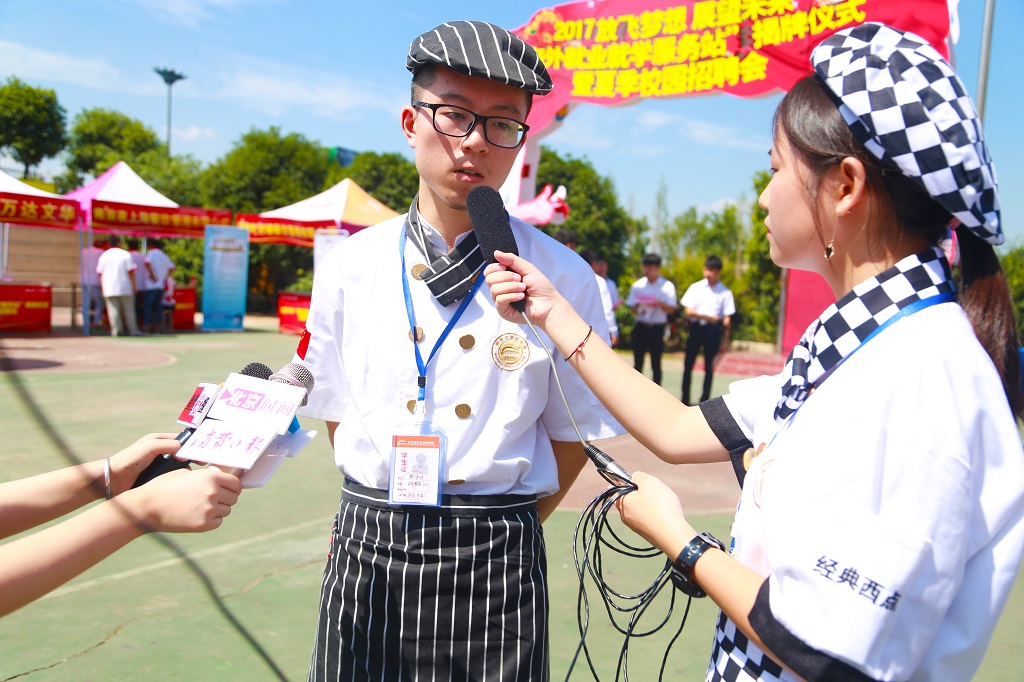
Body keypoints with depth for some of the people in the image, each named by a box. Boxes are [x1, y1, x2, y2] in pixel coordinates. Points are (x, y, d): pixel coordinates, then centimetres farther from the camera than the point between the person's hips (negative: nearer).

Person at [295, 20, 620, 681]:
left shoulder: (565, 279, -7)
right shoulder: (349, 267, 0)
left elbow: (574, 433, 2)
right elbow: (336, 413, 9)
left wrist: (503, 528, 0)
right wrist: (387, 515, 5)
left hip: (497, 569, -2)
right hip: (365, 555, 2)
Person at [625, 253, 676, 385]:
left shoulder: (667, 286, 1)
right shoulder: (638, 285, 6)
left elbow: (671, 309, -2)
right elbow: (631, 306, 8)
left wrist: (660, 304, -20)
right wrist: (638, 308, -14)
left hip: (657, 328, -2)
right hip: (640, 327, 2)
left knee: (656, 364, 4)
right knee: (638, 363, 5)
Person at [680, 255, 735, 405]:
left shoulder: (725, 293, 0)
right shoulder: (695, 287, 3)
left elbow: (727, 318, 0)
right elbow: (688, 311, -2)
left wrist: (725, 340, -4)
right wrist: (707, 316, -15)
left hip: (713, 330, -1)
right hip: (696, 327, 1)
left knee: (709, 367, 3)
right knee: (688, 365, 3)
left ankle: (704, 401, 10)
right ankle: (685, 400, 13)